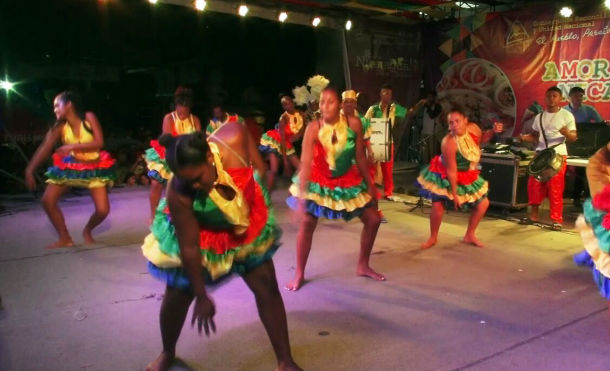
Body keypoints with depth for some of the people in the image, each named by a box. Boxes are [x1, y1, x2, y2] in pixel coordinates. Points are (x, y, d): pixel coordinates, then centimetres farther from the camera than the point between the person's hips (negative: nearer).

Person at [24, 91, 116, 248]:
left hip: (93, 168, -3)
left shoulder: (89, 118, -16)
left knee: (103, 210, -12)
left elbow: (99, 143, -23)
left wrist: (72, 146, -30)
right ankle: (65, 238, 8)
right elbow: (44, 148, -20)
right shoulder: (59, 127, -10)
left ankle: (87, 231, 22)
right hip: (69, 166, 3)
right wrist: (29, 170, -30)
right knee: (47, 200, -8)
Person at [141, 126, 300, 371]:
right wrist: (201, 296, -18)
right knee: (178, 295, 6)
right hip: (199, 234, -2)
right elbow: (189, 247, -26)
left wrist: (261, 199, -2)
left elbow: (259, 168, -10)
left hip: (247, 224, 3)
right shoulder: (179, 194, -35)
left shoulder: (234, 138, -34)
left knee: (267, 288, 1)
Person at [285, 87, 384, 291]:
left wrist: (370, 184, 0)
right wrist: (301, 196, -36)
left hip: (348, 180, 3)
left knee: (373, 219, 4)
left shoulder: (353, 123, -18)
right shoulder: (313, 128, -25)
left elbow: (360, 157, -7)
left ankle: (362, 266, 24)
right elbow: (305, 163, -30)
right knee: (307, 223, -13)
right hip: (319, 181, -3)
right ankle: (299, 274, 5)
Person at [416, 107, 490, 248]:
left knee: (483, 203, 6)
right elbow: (451, 171, -28)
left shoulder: (474, 129, -17)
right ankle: (433, 238, 8)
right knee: (438, 206, -16)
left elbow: (481, 139, 10)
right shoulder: (448, 143, -33)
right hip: (444, 175, -6)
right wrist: (454, 194, -22)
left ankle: (469, 235, 22)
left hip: (467, 175, 6)